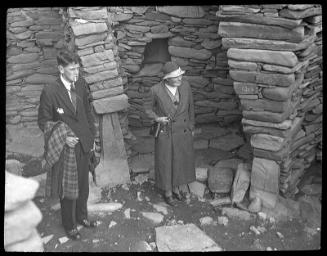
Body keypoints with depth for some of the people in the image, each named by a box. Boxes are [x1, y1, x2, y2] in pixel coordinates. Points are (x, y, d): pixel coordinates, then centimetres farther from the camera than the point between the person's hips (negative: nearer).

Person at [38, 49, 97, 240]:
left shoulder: (81, 85, -3)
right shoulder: (50, 92, -17)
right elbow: (44, 122, -9)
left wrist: (92, 136, 9)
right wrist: (63, 138, -18)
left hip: (84, 145, 5)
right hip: (66, 148, -5)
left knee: (83, 185, 20)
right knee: (68, 189, 10)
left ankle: (82, 216, 43)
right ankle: (69, 225, 31)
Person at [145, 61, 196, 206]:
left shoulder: (185, 86, -11)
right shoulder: (156, 90, -20)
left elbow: (190, 107, 3)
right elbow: (148, 109, -3)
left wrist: (191, 127, 10)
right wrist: (157, 119, -22)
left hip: (183, 133, 3)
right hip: (165, 133, -3)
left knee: (183, 161, 18)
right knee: (166, 164, 13)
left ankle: (181, 187, 42)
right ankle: (168, 191, 37)